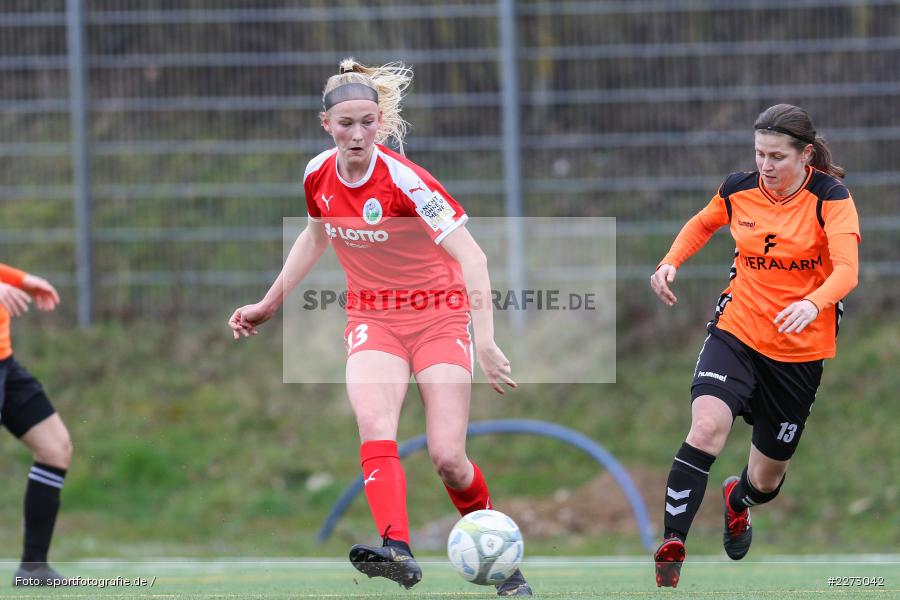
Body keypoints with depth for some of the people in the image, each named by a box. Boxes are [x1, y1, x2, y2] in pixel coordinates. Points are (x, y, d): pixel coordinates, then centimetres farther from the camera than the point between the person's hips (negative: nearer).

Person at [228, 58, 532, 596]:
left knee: (448, 457, -11)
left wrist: (485, 341, -35)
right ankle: (397, 550, -42)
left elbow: (472, 258, -26)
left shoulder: (403, 179, -22)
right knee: (375, 428, -25)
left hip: (439, 315, -4)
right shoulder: (319, 175, -4)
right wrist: (270, 304, 22)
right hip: (372, 320, 4)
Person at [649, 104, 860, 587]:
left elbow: (846, 269, -26)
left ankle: (737, 499, 51)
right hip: (736, 331, 1)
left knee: (766, 480, 12)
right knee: (707, 428, -28)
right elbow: (703, 224, 19)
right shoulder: (738, 190, -3)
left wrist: (814, 303, -46)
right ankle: (671, 550, -26)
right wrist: (672, 262, 0)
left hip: (799, 349, -1)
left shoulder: (829, 198, -13)